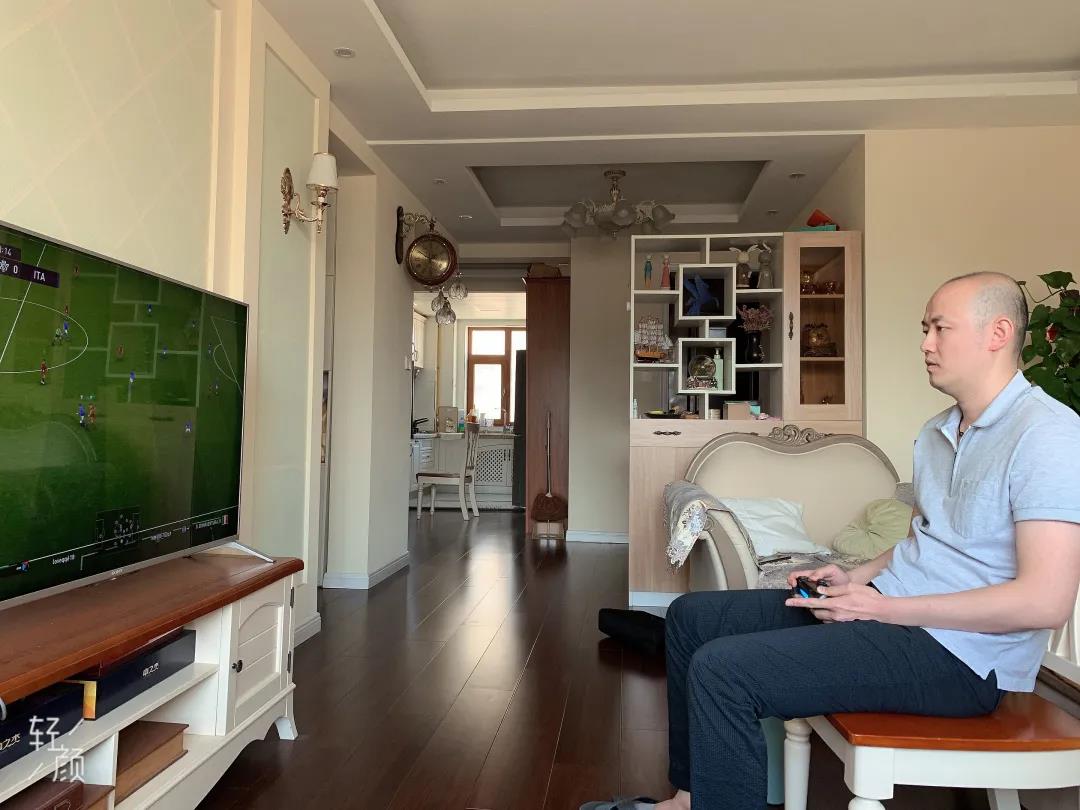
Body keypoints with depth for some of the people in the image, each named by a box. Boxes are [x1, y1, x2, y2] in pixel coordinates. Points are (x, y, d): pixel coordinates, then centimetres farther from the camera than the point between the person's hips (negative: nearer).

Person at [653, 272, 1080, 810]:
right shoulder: (936, 432, 13)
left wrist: (880, 606, -19)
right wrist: (855, 578, 3)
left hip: (958, 653, -9)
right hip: (885, 607, 9)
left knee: (720, 669, -25)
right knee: (691, 615, 7)